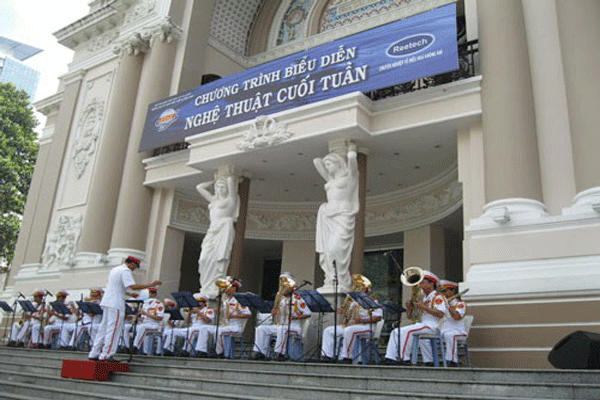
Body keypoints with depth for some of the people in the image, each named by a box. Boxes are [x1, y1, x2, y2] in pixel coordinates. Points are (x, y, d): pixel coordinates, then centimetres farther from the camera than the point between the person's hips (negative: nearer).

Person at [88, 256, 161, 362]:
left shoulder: (114, 269, 20)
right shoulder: (125, 271, -11)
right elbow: (133, 286, -23)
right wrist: (150, 285, -20)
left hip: (106, 302, 10)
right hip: (116, 305, -10)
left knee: (104, 328, 13)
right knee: (113, 329, -6)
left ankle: (94, 353, 15)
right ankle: (106, 355, -6)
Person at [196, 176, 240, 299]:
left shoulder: (230, 199, 9)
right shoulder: (213, 200, 26)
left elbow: (231, 179, -4)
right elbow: (199, 187, 33)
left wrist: (230, 178, 19)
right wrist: (215, 180, 32)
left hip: (224, 229, -6)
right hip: (212, 231, 6)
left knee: (218, 259, -15)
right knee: (205, 258, -8)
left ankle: (214, 289, -17)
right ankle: (206, 288, -8)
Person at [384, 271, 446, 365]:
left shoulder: (437, 297, -2)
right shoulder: (423, 298, 24)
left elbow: (441, 314, -21)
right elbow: (410, 316, 24)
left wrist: (424, 307, -21)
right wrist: (409, 308, 2)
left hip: (431, 325, -9)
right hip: (421, 323, 9)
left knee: (406, 331, -29)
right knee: (395, 332, -4)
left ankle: (405, 358, -22)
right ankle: (390, 358, -11)